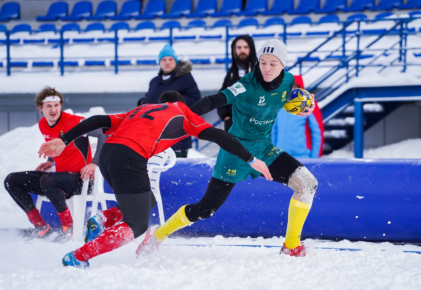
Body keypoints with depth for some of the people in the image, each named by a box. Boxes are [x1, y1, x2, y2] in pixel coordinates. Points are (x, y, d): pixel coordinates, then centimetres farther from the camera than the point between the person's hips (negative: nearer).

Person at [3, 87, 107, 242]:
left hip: (79, 178, -8)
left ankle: (68, 227, -21)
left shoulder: (73, 122, -17)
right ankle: (41, 227, -1)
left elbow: (104, 134, -20)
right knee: (11, 181, 0)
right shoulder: (43, 125, 6)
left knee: (47, 181, -39)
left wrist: (94, 163, -23)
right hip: (60, 175, 8)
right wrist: (51, 161, 11)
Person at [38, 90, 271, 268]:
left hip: (107, 154, 7)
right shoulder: (182, 112, 21)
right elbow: (217, 136, 11)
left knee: (147, 204, 27)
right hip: (130, 160, -7)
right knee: (137, 226, 6)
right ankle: (78, 258, -2)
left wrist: (63, 141, 17)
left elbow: (99, 121, 20)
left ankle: (102, 221, 6)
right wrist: (250, 160, 12)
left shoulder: (141, 110, 31)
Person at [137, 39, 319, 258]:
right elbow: (215, 101, -35)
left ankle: (292, 245, 3)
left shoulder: (288, 82, -6)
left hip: (264, 149, 5)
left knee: (307, 183, -12)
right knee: (206, 209, -3)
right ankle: (157, 235, 20)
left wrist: (306, 106, -5)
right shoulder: (247, 86, -23)